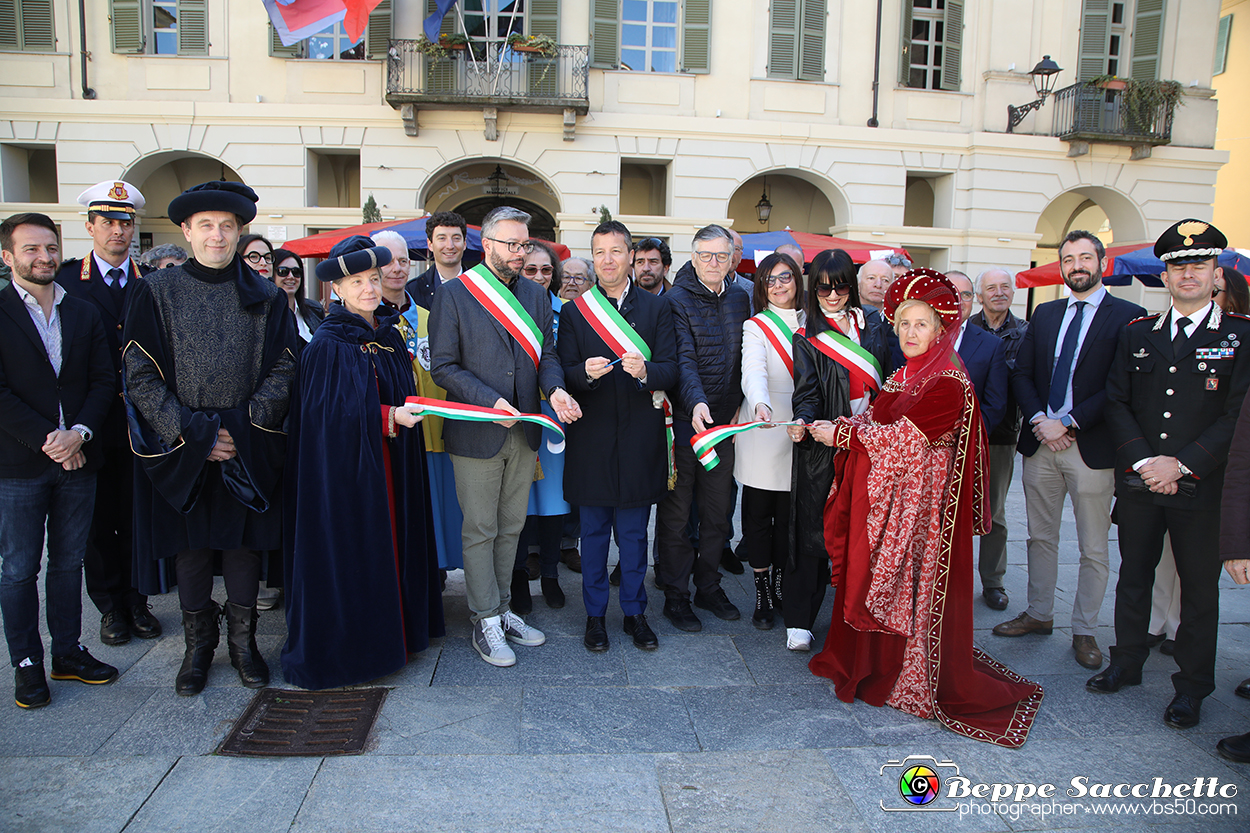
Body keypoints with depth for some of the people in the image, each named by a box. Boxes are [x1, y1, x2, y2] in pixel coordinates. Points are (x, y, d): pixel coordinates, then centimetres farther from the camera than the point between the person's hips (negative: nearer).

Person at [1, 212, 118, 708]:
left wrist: (79, 433, -10)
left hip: (77, 460, 4)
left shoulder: (84, 313, 10)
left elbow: (104, 381, 5)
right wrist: (45, 440, -14)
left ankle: (68, 652, 25)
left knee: (69, 562, 13)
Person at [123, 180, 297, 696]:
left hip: (249, 448, 1)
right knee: (190, 547, 9)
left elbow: (282, 369, 0)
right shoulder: (156, 293, 1)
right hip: (180, 448, 0)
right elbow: (140, 377, -4)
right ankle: (198, 647, 26)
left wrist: (242, 426, -12)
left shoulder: (266, 297, 4)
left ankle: (242, 642, 24)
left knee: (244, 543, 8)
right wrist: (196, 434, -12)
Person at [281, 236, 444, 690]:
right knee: (350, 546, -1)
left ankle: (390, 630, 23)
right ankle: (344, 644, 13)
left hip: (390, 462, 7)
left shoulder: (390, 337, 10)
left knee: (390, 542, 11)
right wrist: (388, 416, -23)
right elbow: (331, 410, -16)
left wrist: (407, 413, 2)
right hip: (345, 463, -7)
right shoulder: (327, 345, -9)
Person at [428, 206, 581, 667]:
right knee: (480, 531, 4)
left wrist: (555, 388, -12)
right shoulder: (452, 295, -6)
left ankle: (500, 609, 28)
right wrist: (490, 402, -20)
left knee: (511, 527, 14)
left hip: (524, 432, 5)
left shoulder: (536, 295, 10)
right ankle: (486, 621, 16)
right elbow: (443, 366, -9)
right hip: (476, 433, -5)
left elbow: (546, 354, 10)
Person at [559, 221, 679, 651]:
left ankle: (634, 612, 26)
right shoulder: (573, 312, 5)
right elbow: (564, 374, 0)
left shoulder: (657, 308, 5)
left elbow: (670, 372, -1)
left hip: (639, 438, 0)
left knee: (634, 534, 10)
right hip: (592, 437, 0)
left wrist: (644, 371, -23)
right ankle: (595, 614, 24)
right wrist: (586, 373, -22)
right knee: (593, 532, 10)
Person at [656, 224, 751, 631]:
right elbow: (683, 359, -19)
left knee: (718, 511, 14)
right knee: (676, 514, 4)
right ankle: (676, 595, 16)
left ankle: (709, 586, 29)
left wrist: (740, 406, 9)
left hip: (725, 422, 6)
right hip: (683, 420, -5)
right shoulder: (677, 300, -8)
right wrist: (696, 402, -33)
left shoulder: (739, 299, 10)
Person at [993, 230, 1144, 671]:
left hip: (1091, 447, -4)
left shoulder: (1128, 317, -4)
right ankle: (1038, 614, 29)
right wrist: (1039, 420, -7)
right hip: (1041, 442, 5)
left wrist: (1068, 424, -16)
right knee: (1041, 537, 15)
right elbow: (1022, 373, 8)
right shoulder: (1045, 314, 12)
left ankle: (1084, 631, 19)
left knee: (1093, 549, 6)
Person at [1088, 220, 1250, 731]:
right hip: (1138, 481, 3)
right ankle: (1126, 663, 31)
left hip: (1202, 487, -3)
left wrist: (1181, 464, -16)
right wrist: (1142, 461, -8)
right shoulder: (1137, 334, 8)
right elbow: (1117, 402, 4)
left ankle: (1192, 687, 23)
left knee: (1199, 588, 8)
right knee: (1133, 576, 14)